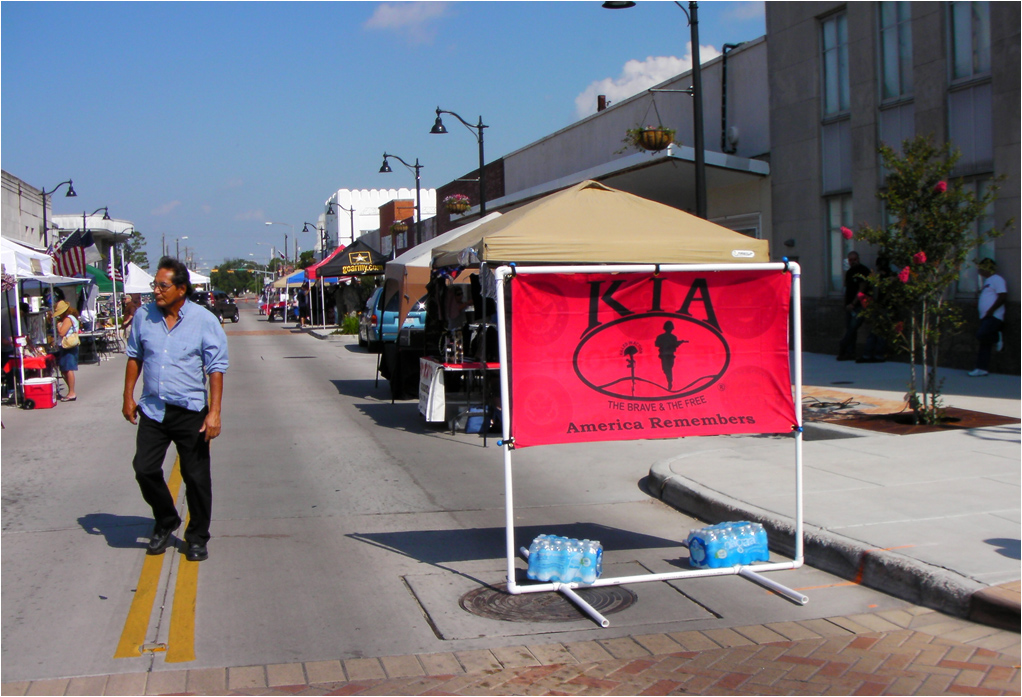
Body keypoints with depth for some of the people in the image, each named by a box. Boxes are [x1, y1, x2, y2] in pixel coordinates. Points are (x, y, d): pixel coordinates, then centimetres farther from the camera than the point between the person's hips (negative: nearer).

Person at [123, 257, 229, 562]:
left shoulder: (204, 320, -8)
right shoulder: (143, 316, 3)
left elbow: (216, 369, -8)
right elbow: (134, 357, 15)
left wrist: (214, 412, -15)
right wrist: (128, 396, 11)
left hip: (190, 411, -3)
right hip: (152, 409, 3)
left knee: (196, 477, 2)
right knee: (145, 469, 0)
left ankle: (197, 537, 20)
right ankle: (165, 522, 26)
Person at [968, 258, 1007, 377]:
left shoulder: (997, 279, -7)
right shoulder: (987, 281, 22)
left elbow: (1003, 297, -17)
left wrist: (990, 311, -18)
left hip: (994, 317, -9)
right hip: (985, 317, 9)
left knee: (981, 334, -26)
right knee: (984, 344, 5)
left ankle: (997, 337, 1)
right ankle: (982, 368, 5)